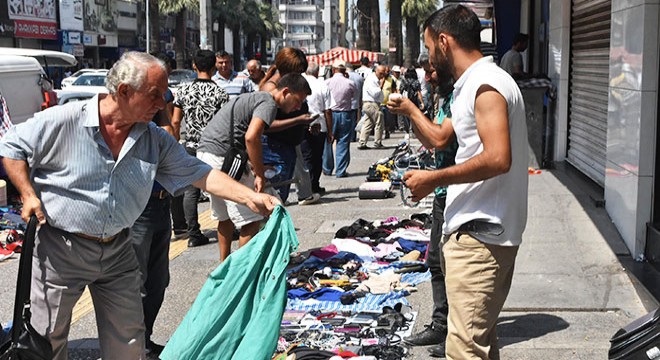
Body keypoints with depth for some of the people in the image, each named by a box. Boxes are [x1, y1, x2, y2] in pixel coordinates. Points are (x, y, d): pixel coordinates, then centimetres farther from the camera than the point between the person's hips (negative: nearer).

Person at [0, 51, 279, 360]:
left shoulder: (156, 140, -2)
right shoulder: (63, 121, -15)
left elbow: (199, 173, -2)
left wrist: (251, 197, -12)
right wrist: (28, 194, -14)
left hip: (118, 251, 4)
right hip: (60, 250, -4)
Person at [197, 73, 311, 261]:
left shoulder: (256, 97, 23)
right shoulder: (269, 103, -8)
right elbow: (251, 137, -24)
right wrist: (260, 174, -17)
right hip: (223, 158, -10)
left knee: (225, 217, 21)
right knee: (251, 220, -5)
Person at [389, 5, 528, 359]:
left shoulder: (486, 86, -15)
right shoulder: (470, 85, 19)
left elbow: (498, 159, -26)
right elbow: (441, 137, 30)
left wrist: (434, 179, -20)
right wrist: (410, 109, 38)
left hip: (480, 234, -11)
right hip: (478, 228, 11)